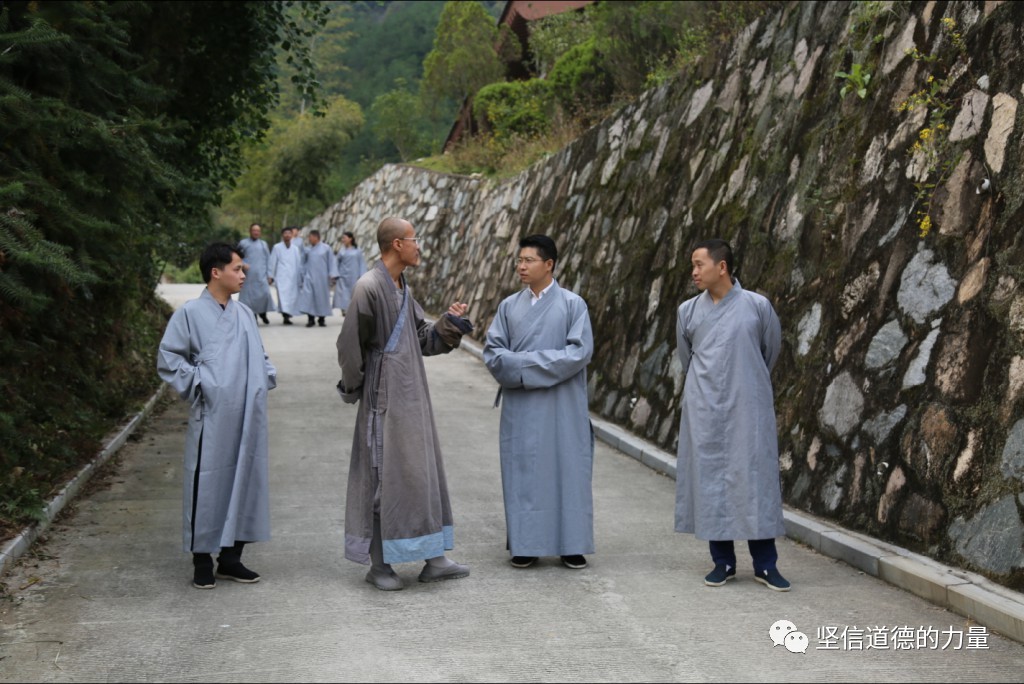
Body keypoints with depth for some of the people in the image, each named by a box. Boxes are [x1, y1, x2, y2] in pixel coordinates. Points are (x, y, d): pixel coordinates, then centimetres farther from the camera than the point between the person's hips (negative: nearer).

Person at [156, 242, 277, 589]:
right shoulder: (190, 313, -5)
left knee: (245, 479, 9)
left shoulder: (245, 314, 12)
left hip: (247, 418, 6)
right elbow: (168, 359, -3)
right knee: (209, 483, -1)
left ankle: (231, 557, 21)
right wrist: (197, 384, -9)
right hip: (212, 417, -6)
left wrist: (267, 377, 8)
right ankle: (202, 561, 11)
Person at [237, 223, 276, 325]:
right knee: (249, 295, -3)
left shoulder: (263, 244, 14)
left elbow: (268, 260, 13)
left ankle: (263, 313, 10)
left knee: (265, 293, -10)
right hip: (248, 275, -1)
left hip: (261, 274, 1)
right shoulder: (243, 243, 8)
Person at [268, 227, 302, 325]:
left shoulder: (296, 248, 13)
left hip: (293, 276, 3)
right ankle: (286, 315, -24)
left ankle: (288, 314, 9)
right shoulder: (277, 247, 7)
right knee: (283, 295, -15)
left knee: (293, 296, 0)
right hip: (282, 276, -3)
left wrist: (301, 276, 12)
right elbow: (272, 262, 7)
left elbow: (299, 263, 15)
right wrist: (270, 276, 4)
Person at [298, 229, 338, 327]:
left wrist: (332, 276, -7)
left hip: (322, 278, -2)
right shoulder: (307, 250, 8)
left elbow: (331, 262, 0)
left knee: (322, 297, 3)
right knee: (308, 297, -9)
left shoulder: (326, 248, 0)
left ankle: (321, 319, 14)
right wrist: (302, 276, 10)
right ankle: (311, 319, -5)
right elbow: (303, 263, 14)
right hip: (309, 277, 2)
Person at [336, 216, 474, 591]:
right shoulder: (369, 287, -16)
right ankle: (378, 564, 9)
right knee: (383, 476, -2)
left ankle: (433, 559, 18)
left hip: (412, 396, 9)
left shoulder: (404, 289, 12)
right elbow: (350, 344, -15)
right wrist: (353, 388, -5)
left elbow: (424, 340, 15)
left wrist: (449, 323, -1)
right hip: (385, 398, -9)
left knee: (424, 472, 11)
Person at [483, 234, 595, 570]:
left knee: (567, 470, 3)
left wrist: (526, 362, -13)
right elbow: (493, 352, 1)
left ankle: (571, 545, 12)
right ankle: (526, 545, 13)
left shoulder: (572, 304, -2)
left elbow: (580, 352, -11)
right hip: (520, 407, 2)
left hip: (562, 407, -2)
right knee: (523, 472, 4)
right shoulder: (509, 306, 7)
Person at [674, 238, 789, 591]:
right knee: (710, 480, 4)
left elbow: (771, 350, 11)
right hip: (705, 410, 2)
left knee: (756, 480, 0)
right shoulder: (688, 311, 2)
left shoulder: (757, 306, -4)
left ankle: (765, 564, 8)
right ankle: (723, 561, 14)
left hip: (748, 409, -2)